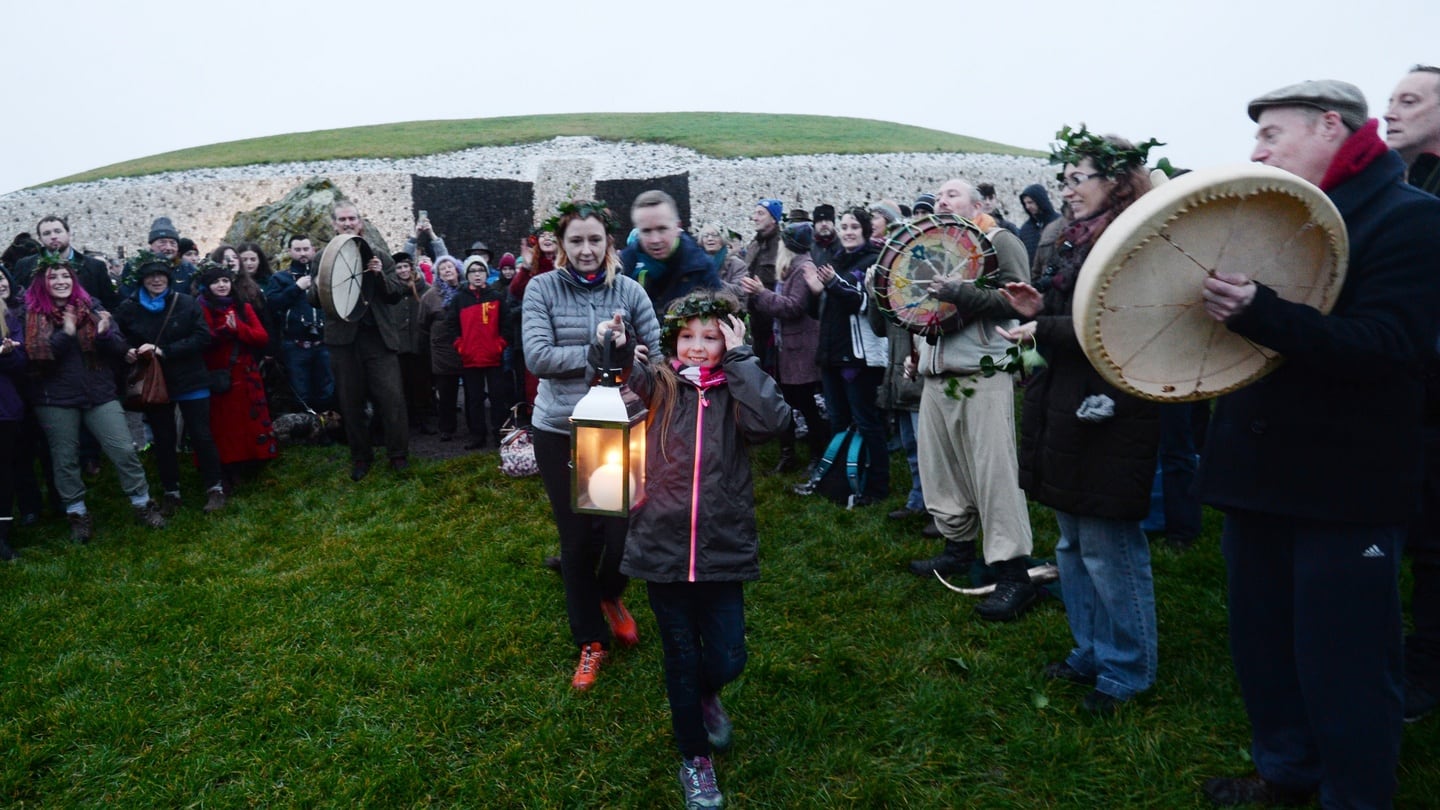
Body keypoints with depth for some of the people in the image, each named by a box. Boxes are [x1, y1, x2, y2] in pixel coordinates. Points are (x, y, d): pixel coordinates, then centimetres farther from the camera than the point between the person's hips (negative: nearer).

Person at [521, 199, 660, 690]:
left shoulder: (629, 290, 0)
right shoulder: (543, 289, -4)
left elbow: (658, 354, 0)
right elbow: (537, 356, -15)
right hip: (559, 432, 0)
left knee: (625, 531, -2)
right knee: (577, 539, 9)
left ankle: (610, 595, 36)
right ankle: (590, 641, 29)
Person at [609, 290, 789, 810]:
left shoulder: (737, 392, -4)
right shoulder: (659, 383, 1)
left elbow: (773, 422, -22)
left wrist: (739, 358, -18)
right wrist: (614, 346, -30)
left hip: (723, 550, 0)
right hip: (663, 548, 1)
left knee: (726, 660, 5)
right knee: (681, 659, 13)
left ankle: (706, 695, 43)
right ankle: (694, 755, 36)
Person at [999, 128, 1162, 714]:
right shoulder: (1082, 241, 14)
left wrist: (1040, 328, -13)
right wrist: (1041, 307, 2)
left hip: (1106, 416, -10)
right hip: (1067, 411, 10)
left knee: (1107, 547, 2)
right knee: (1073, 544, 18)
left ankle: (1127, 669, 20)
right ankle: (1091, 652, 34)